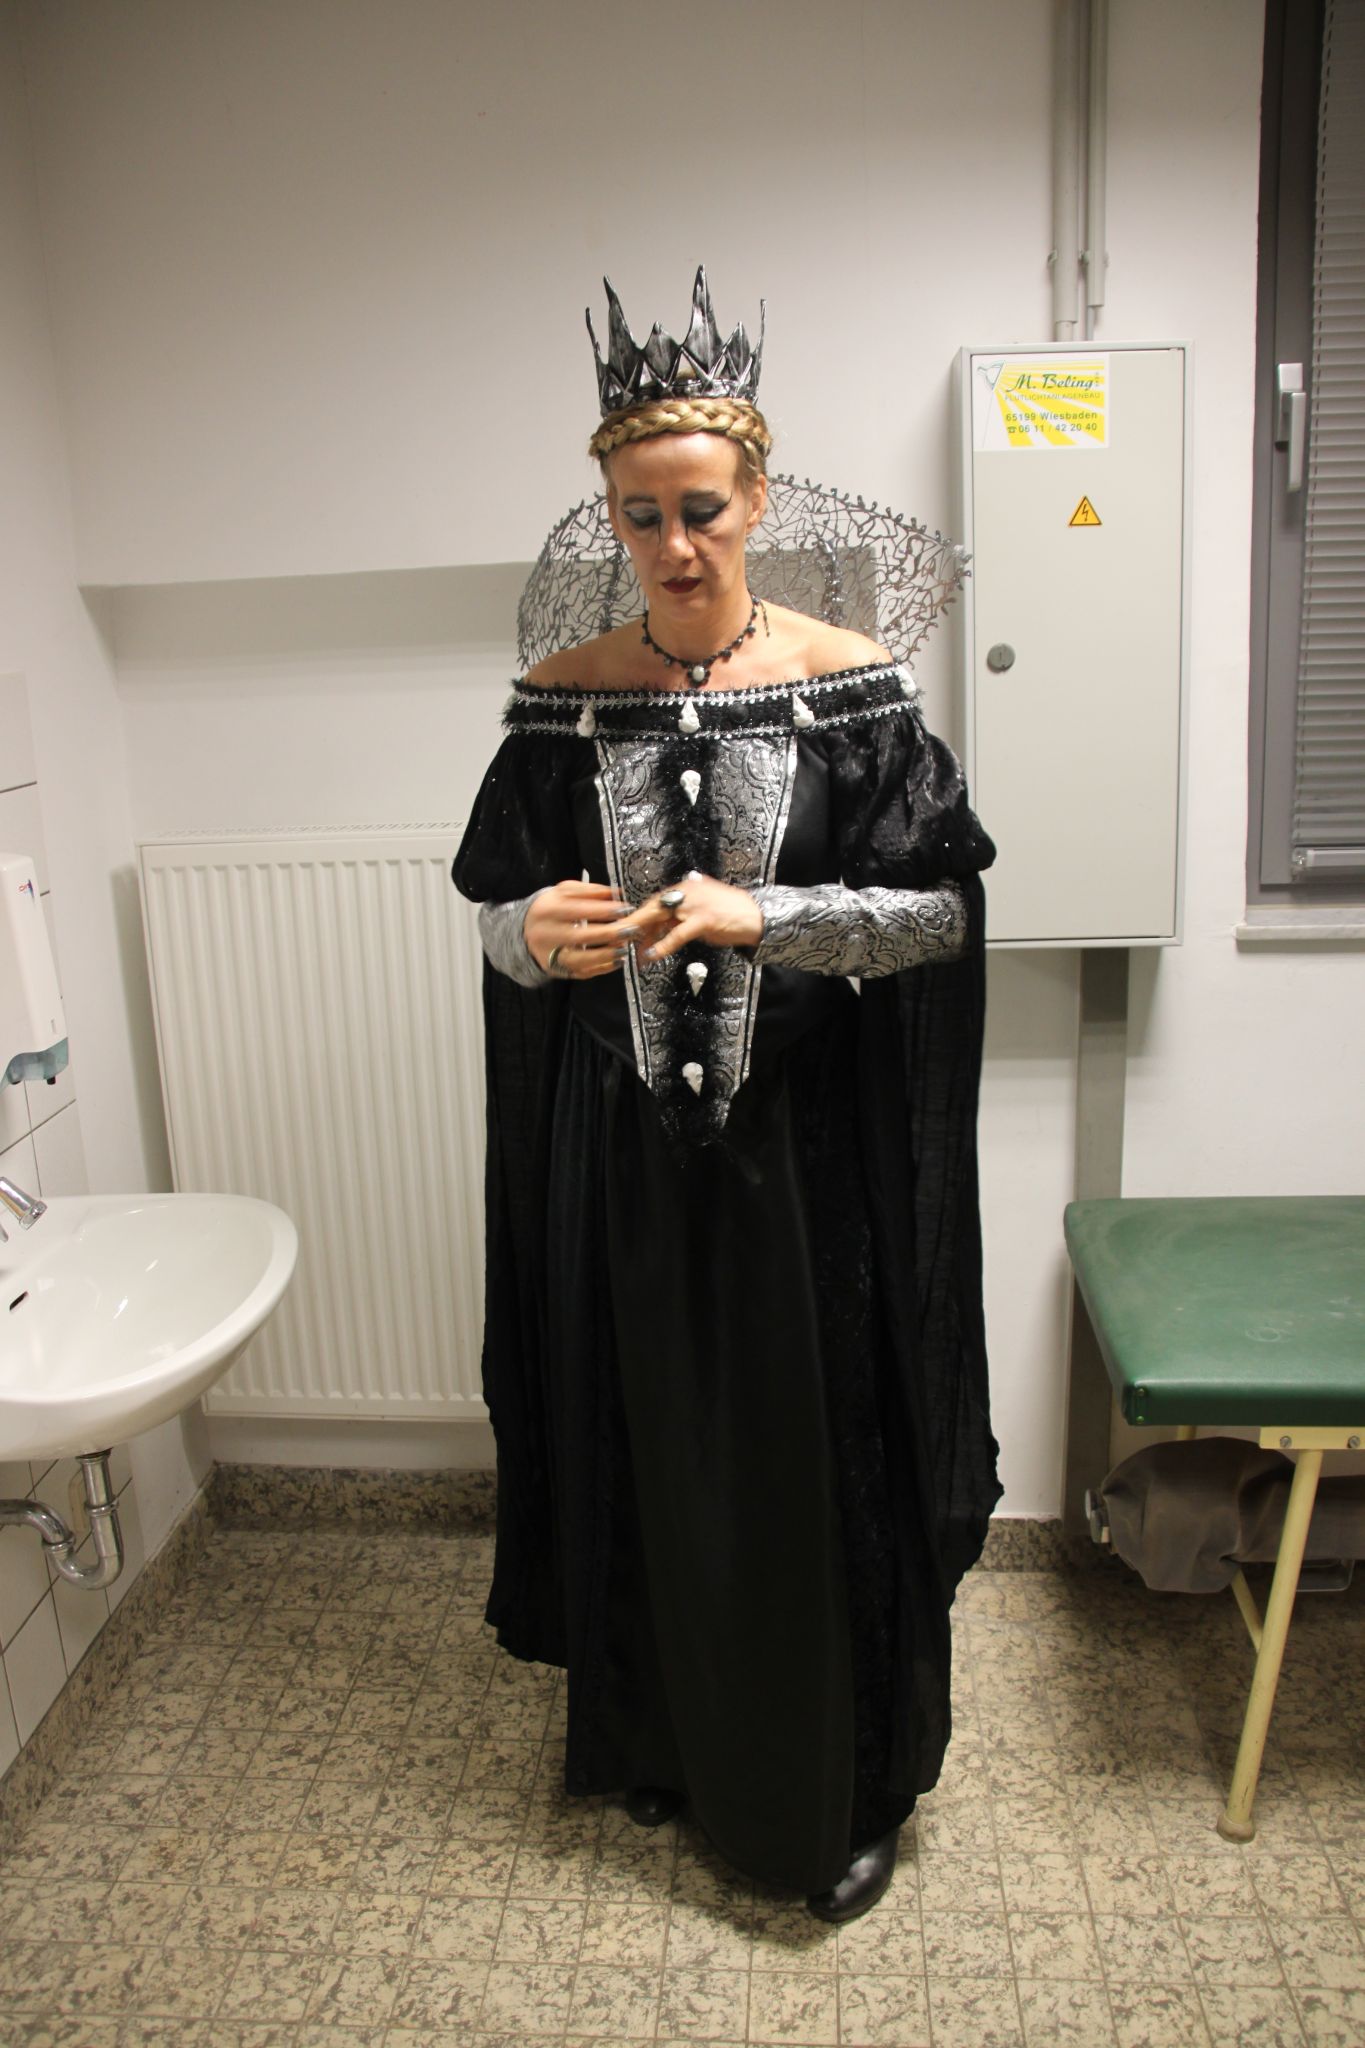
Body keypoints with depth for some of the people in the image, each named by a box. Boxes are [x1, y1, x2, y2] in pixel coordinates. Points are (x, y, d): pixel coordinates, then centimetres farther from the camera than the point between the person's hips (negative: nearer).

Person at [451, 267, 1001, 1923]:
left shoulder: (848, 685, -5)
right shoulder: (567, 698, 1)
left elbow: (941, 908, -8)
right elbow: (498, 912, 4)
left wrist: (755, 916, -23)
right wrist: (539, 933, -19)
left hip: (805, 1147, -2)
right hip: (625, 1151, 2)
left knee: (817, 1463, 8)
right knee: (643, 1455, 15)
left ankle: (843, 1792, 32)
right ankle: (662, 1745, 41)